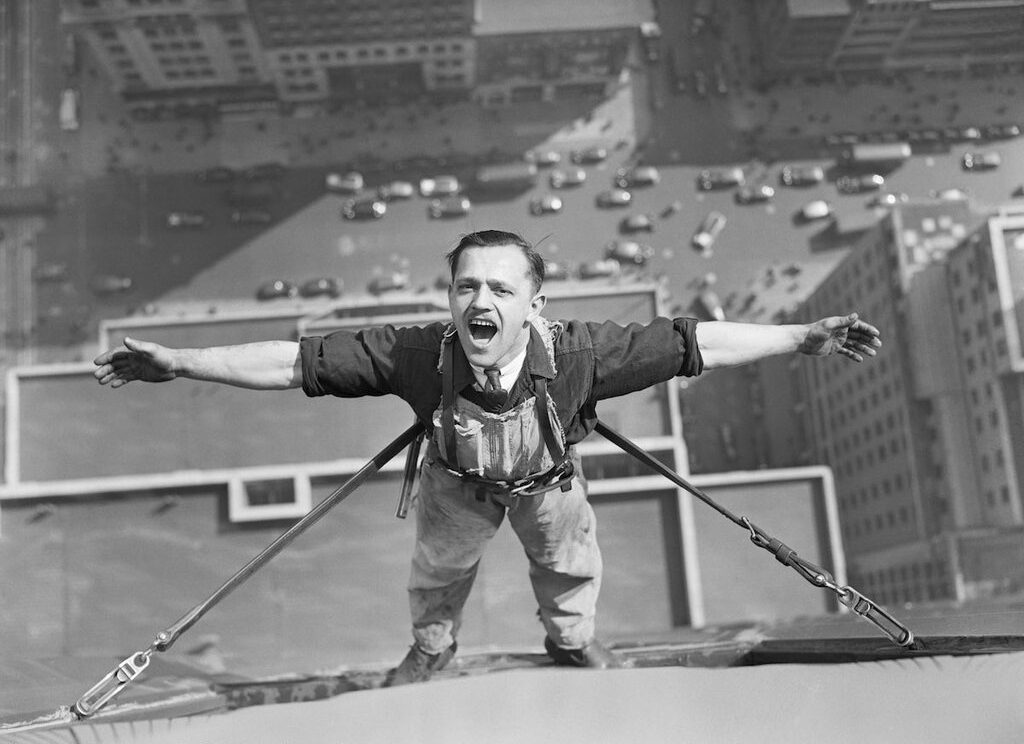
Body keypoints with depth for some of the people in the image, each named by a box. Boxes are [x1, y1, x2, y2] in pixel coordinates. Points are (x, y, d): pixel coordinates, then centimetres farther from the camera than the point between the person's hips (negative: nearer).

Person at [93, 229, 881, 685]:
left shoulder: (578, 352, -43)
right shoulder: (415, 354, -42)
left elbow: (696, 343, -37)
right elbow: (293, 360, -36)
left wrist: (803, 337, -36)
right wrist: (177, 362, -36)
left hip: (548, 478, 0)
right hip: (458, 481, 0)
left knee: (569, 565, 30)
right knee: (439, 574, 30)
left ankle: (573, 638, 68)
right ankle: (431, 647, 67)